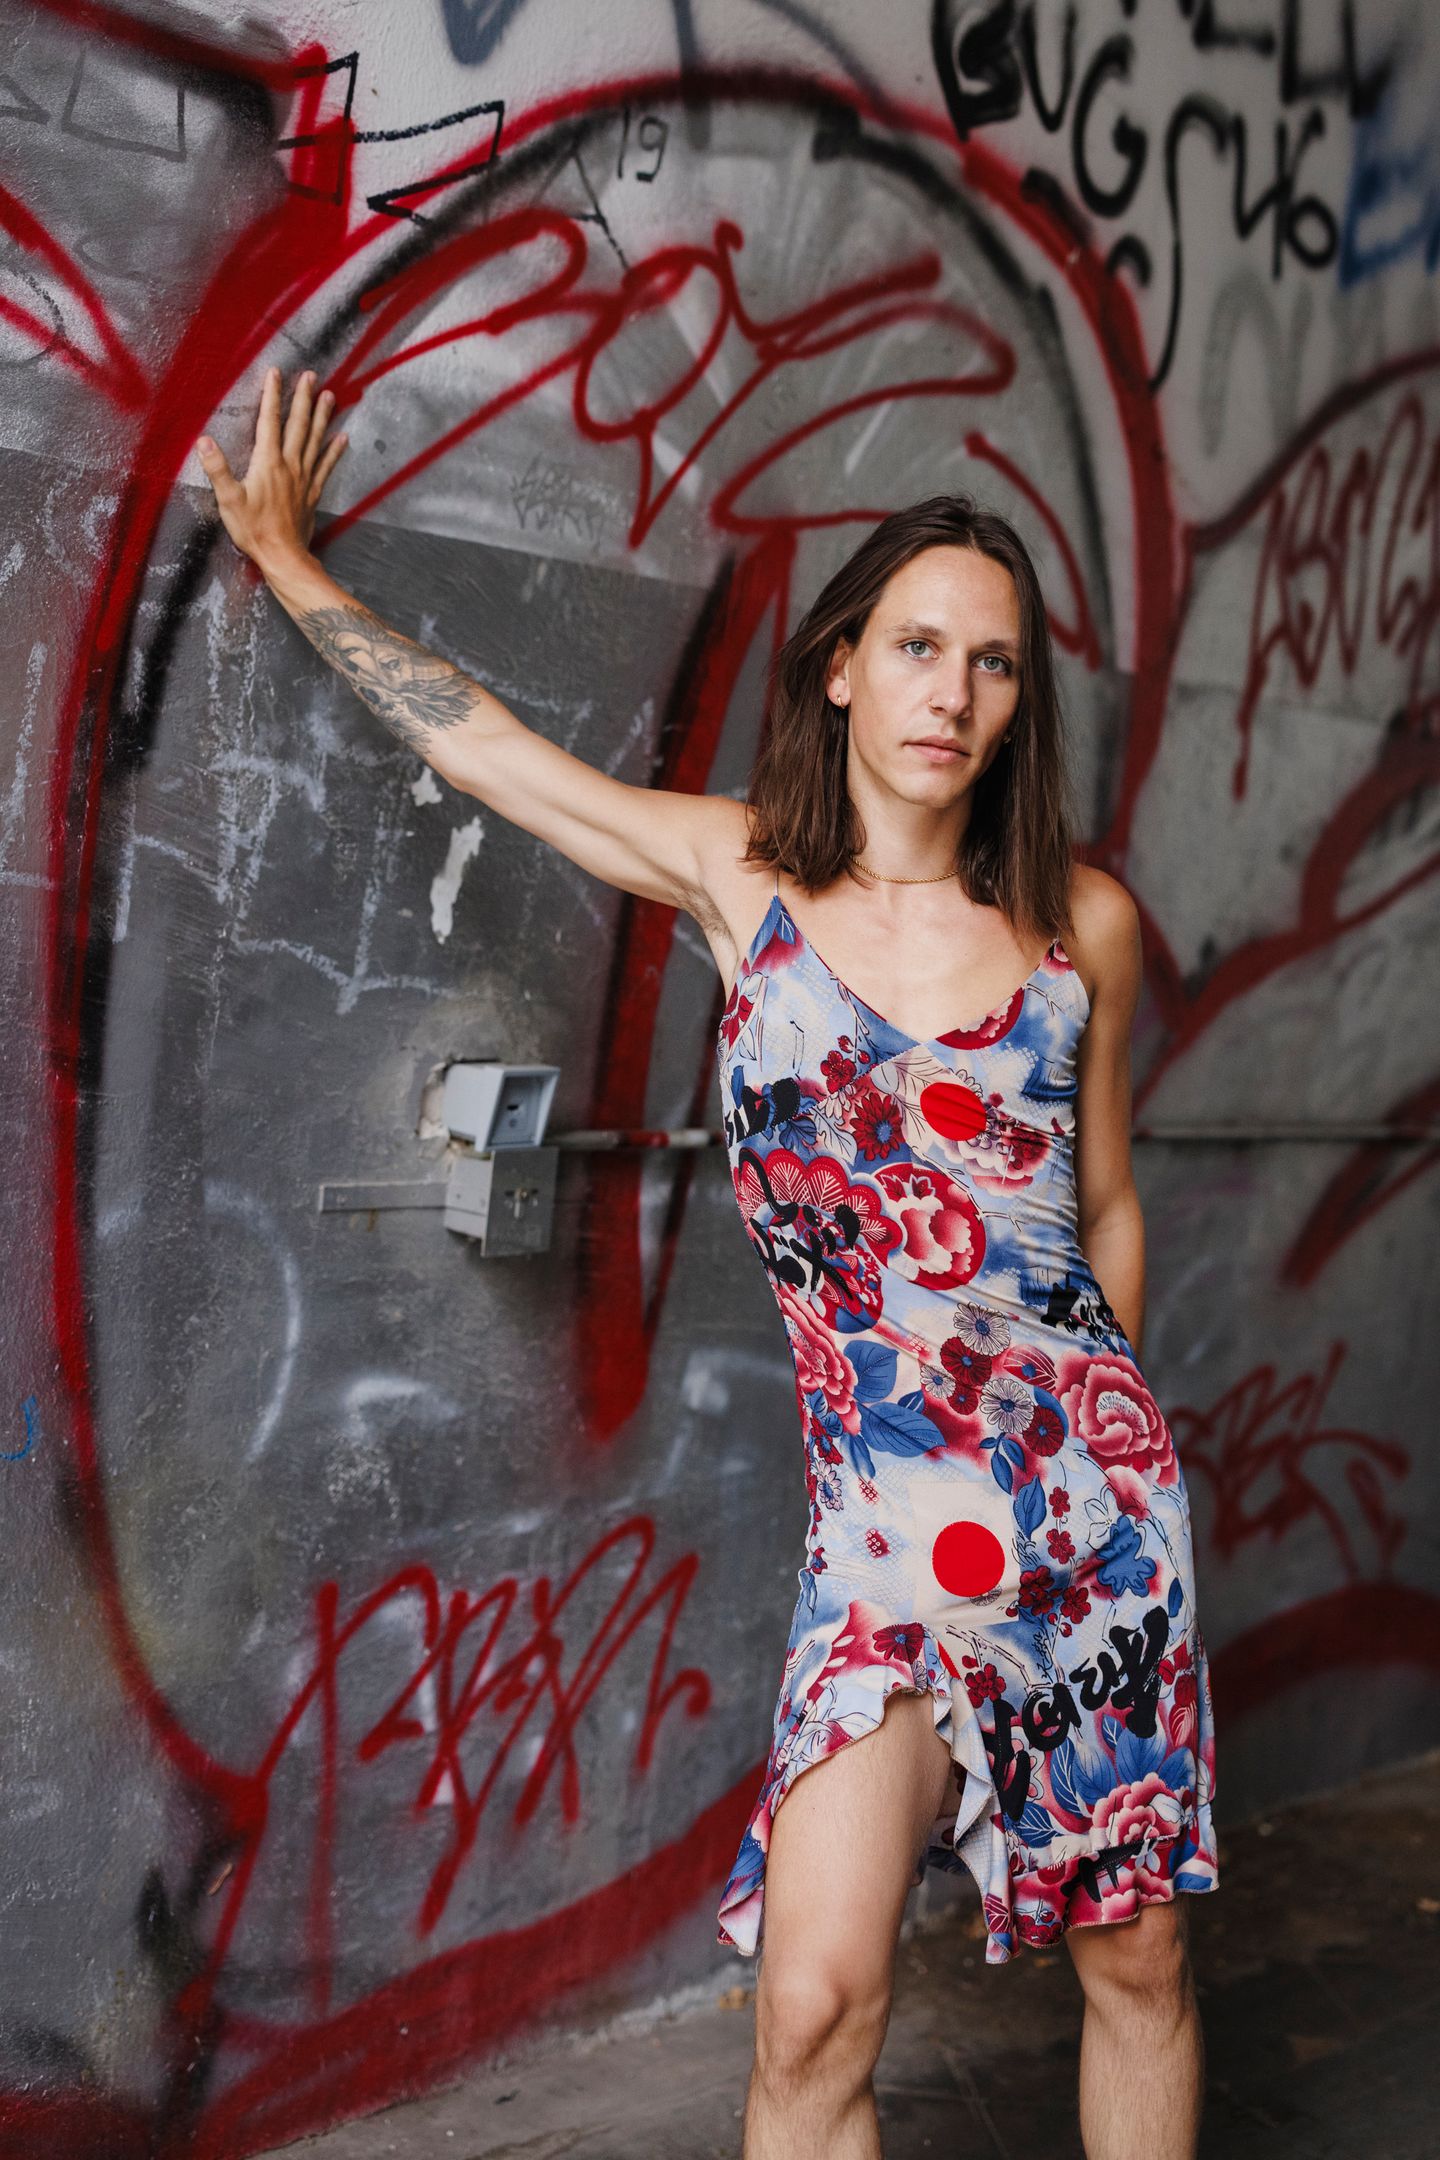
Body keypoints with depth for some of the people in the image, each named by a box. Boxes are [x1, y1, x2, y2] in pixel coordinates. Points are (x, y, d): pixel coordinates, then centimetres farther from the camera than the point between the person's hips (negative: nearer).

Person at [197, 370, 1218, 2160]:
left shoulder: (1086, 924, 3)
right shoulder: (740, 875, 2)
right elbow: (469, 740, 11)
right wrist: (285, 555, 21)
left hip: (1098, 1485, 2)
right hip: (889, 1517, -1)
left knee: (1140, 1963, 10)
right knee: (815, 2010, -11)